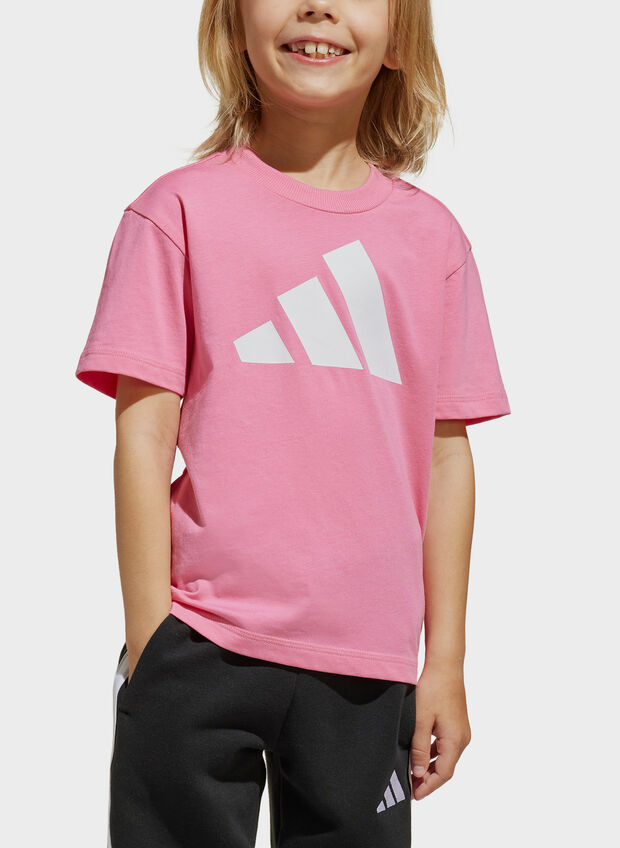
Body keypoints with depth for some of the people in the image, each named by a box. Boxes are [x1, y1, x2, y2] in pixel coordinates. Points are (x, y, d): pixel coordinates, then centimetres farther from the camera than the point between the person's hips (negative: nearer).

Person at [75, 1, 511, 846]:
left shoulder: (431, 234, 7)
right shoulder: (182, 209, 0)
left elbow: (446, 457, 8)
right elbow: (144, 437, -2)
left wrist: (445, 664, 8)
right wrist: (151, 648, -5)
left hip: (367, 661, 3)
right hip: (201, 649, -2)